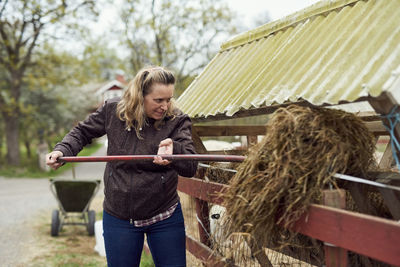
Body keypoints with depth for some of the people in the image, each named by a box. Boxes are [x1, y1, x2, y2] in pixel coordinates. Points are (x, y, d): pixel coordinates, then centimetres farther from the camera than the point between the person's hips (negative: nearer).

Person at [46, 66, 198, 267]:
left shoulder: (177, 121, -10)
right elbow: (82, 133, 12)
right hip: (118, 218, 1)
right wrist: (61, 150, -7)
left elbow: (191, 168, -20)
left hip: (165, 219, -1)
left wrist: (174, 149, -42)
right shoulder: (113, 110, -5)